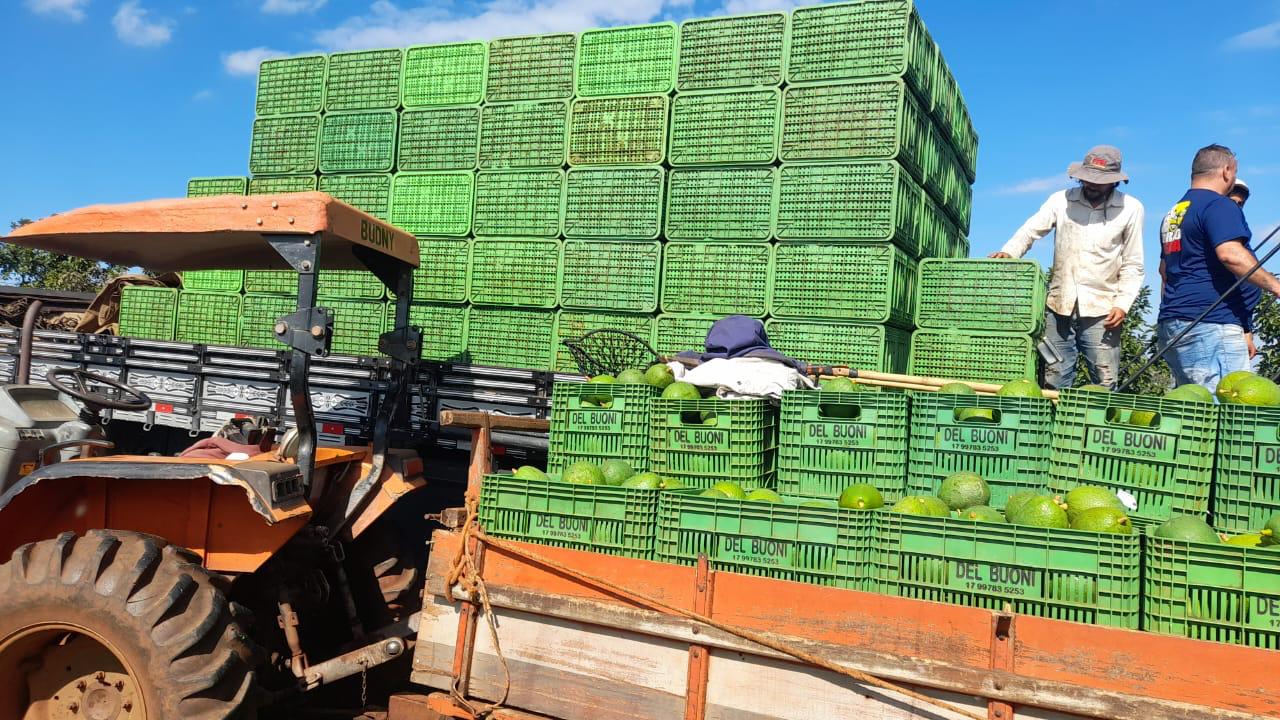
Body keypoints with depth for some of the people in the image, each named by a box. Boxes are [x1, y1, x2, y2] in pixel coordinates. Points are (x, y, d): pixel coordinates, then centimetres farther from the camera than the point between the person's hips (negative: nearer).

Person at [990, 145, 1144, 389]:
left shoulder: (1130, 209, 4)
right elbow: (1030, 231, -3)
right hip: (1059, 307, 1)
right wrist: (1008, 252, -24)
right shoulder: (1061, 200, 5)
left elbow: (1132, 266, 5)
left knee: (1105, 386, -1)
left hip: (1101, 311, -1)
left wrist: (1123, 304, -7)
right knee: (1054, 383, 5)